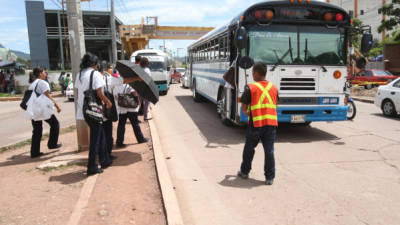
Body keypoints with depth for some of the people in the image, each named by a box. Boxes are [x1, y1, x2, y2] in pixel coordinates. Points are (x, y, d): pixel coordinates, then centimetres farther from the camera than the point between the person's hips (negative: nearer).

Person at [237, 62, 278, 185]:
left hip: (256, 123, -3)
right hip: (271, 122, 3)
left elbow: (244, 106, -2)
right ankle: (269, 177, 10)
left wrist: (246, 112, 18)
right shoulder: (273, 87, 7)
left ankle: (244, 171, 28)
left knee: (249, 148, 15)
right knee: (269, 150, 7)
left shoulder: (250, 88, -7)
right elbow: (274, 105, 15)